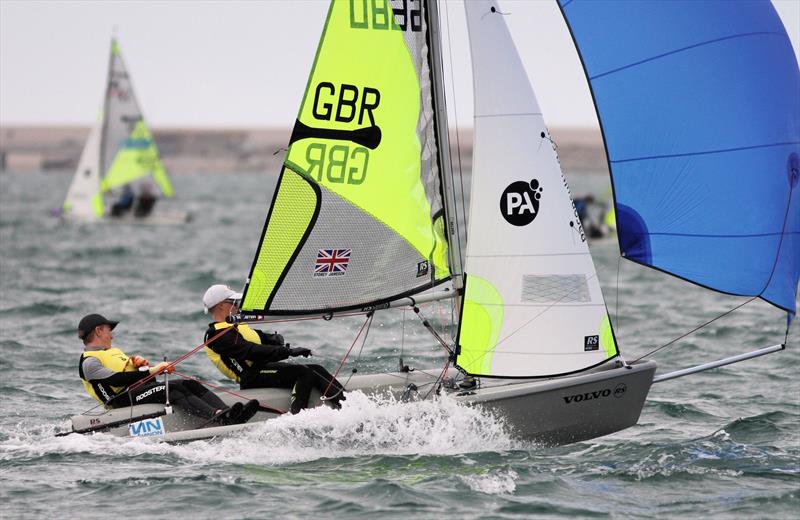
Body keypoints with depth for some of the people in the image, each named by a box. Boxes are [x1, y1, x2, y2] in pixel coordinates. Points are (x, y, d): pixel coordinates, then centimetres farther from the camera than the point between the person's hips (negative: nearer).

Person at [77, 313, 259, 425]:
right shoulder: (89, 362, 1)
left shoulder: (113, 351, 33)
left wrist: (140, 363, 3)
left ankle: (227, 414, -35)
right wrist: (150, 371, -17)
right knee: (174, 389, -31)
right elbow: (116, 379, -16)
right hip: (124, 397, -9)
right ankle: (218, 417, -51)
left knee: (190, 384, -14)